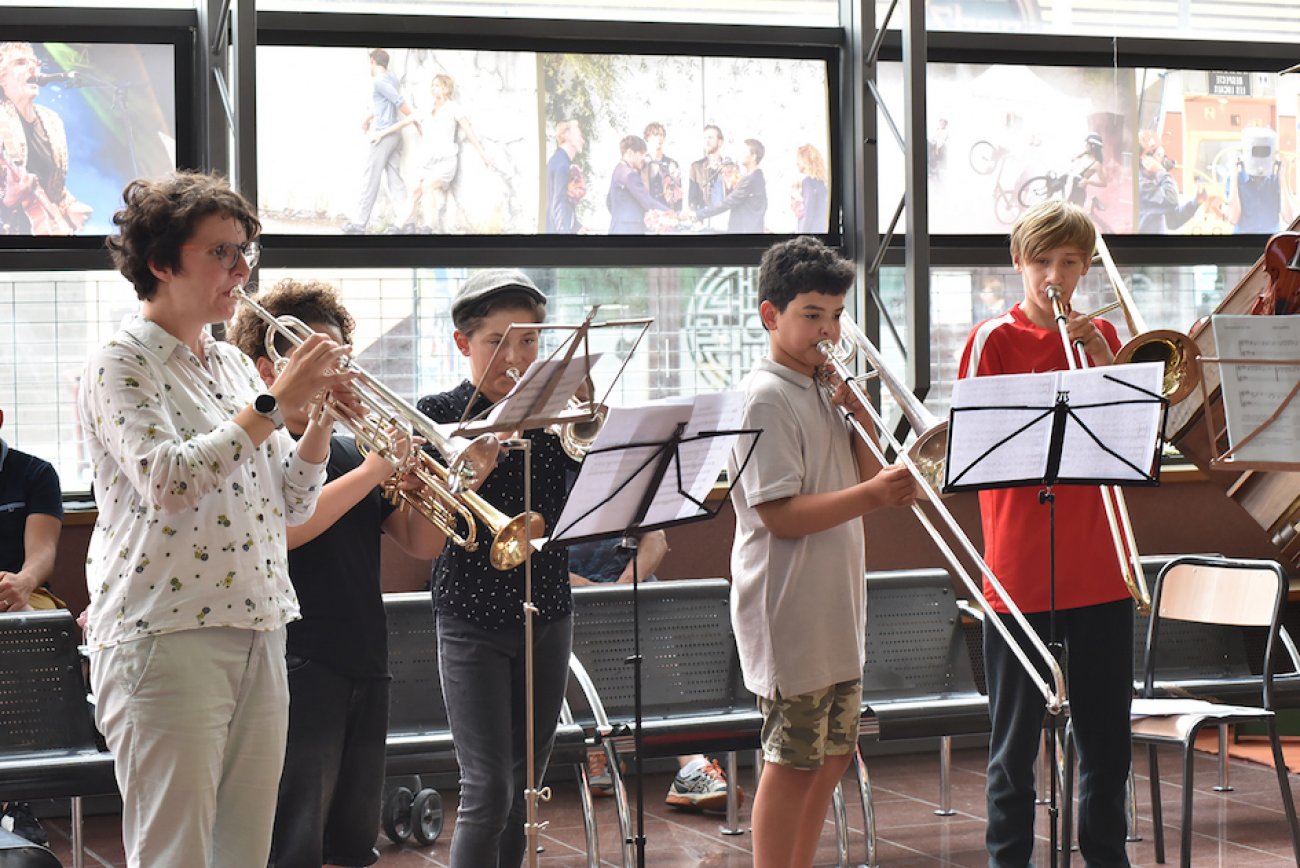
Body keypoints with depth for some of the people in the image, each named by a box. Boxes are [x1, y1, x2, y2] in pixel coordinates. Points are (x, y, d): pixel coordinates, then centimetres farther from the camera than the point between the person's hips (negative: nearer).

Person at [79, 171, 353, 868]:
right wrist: (274, 402, -17)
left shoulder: (233, 365, 17)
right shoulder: (121, 364, -5)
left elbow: (290, 504, 16)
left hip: (258, 635, 7)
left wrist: (321, 418, 0)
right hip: (165, 637, -7)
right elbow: (169, 482, -21)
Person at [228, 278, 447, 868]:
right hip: (297, 664, -7)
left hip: (364, 665, 7)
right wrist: (371, 473, -19)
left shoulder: (350, 451, 16)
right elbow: (283, 527, -21)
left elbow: (422, 545, 12)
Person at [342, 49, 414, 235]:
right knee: (395, 180, 4)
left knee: (370, 180, -2)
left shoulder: (378, 81, -13)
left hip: (382, 135, -8)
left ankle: (359, 224, 3)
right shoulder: (393, 79, 13)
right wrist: (368, 118, 40)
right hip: (395, 135, 8)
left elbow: (400, 102, -19)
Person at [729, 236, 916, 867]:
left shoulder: (826, 390, 14)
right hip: (788, 615, -9)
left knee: (833, 755, 14)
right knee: (792, 762, -3)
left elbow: (866, 477, 12)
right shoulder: (766, 398, -13)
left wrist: (858, 413, -1)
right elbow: (779, 515, -21)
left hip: (836, 610, 9)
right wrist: (872, 495, -27)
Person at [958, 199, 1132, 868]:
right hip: (1020, 571, -4)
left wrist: (1104, 366, -6)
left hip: (1099, 567, 4)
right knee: (1016, 736, 3)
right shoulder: (995, 339, -2)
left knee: (1107, 733, 11)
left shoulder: (1099, 336, 11)